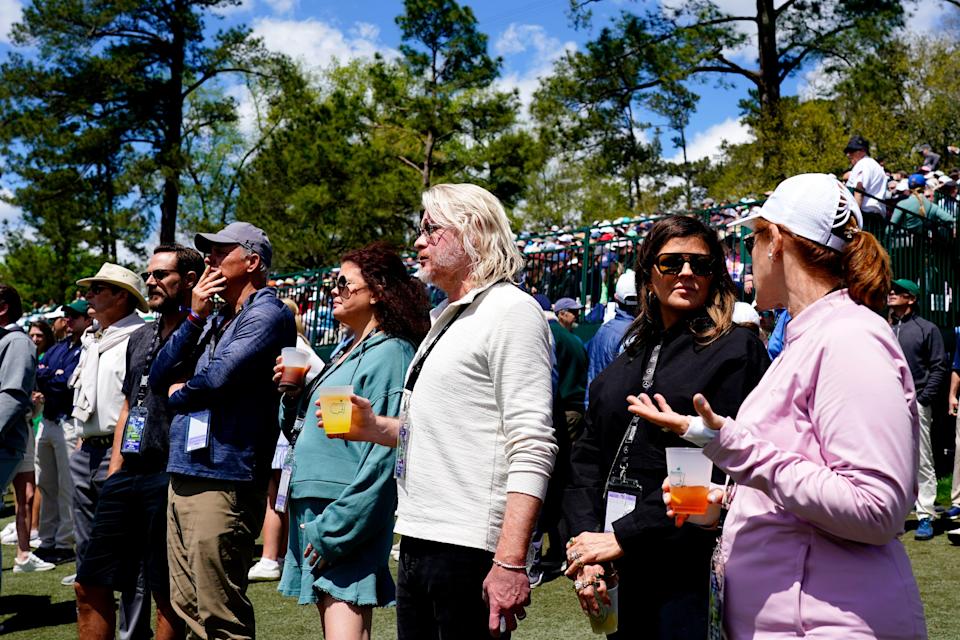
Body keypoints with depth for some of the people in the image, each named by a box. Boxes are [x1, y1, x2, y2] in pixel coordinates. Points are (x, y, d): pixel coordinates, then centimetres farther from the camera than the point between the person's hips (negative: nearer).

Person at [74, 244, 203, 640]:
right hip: (128, 474, 8)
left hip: (168, 474, -8)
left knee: (168, 596, 2)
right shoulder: (140, 338, 18)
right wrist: (115, 469, 16)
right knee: (90, 586, 11)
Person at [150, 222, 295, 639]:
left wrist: (178, 394, 2)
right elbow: (158, 378, 13)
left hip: (222, 478, -9)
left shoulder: (267, 314, -7)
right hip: (183, 475, 9)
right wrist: (195, 316, 3)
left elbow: (218, 379, -20)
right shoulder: (213, 320, 20)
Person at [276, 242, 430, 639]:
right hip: (312, 512, 9)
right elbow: (304, 431, 21)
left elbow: (383, 457, -19)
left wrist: (335, 531, -20)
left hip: (347, 521, -9)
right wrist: (292, 392, 2)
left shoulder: (389, 354, -11)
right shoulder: (345, 351, 16)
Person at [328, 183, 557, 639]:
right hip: (418, 541, 9)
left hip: (470, 550, -9)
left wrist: (510, 562, -24)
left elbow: (531, 447, -17)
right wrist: (373, 428, 10)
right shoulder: (447, 318, 18)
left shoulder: (510, 309, -9)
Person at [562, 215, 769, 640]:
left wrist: (624, 537, -15)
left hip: (689, 568, -5)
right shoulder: (630, 359, 14)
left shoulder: (735, 350, -4)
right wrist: (587, 537, -6)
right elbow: (589, 456, 9)